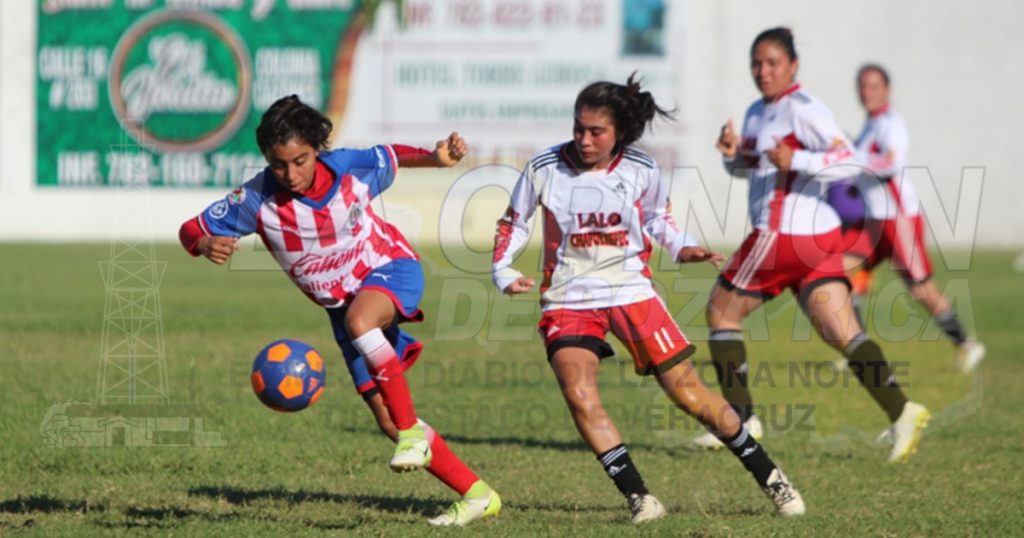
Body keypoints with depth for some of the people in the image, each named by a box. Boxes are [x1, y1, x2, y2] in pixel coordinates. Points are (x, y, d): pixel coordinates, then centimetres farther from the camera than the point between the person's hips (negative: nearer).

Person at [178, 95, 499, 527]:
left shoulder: (350, 168, -17)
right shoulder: (257, 199, -17)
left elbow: (394, 156, 5)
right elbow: (191, 231, -12)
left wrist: (437, 157, -13)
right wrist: (209, 245, -35)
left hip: (390, 269, -3)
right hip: (340, 303, 3)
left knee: (359, 319, -40)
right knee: (387, 421, -4)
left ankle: (412, 430, -28)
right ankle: (476, 495, 8)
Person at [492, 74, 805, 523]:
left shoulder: (641, 171, -5)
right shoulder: (544, 169, -8)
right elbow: (512, 224, 5)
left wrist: (681, 248, -4)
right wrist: (503, 272, -10)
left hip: (630, 291, 0)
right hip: (568, 300, 0)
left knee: (689, 393, -1)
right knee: (579, 395, -24)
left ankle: (768, 476, 14)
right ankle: (637, 497, -18)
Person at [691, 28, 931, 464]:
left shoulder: (802, 109, -11)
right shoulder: (757, 113, 17)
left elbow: (849, 161, -18)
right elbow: (749, 168, 28)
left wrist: (797, 160, -31)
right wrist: (732, 153, 6)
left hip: (782, 233, -9)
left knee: (721, 312, 6)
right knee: (842, 334, -1)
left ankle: (740, 417, 10)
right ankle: (899, 411, -15)